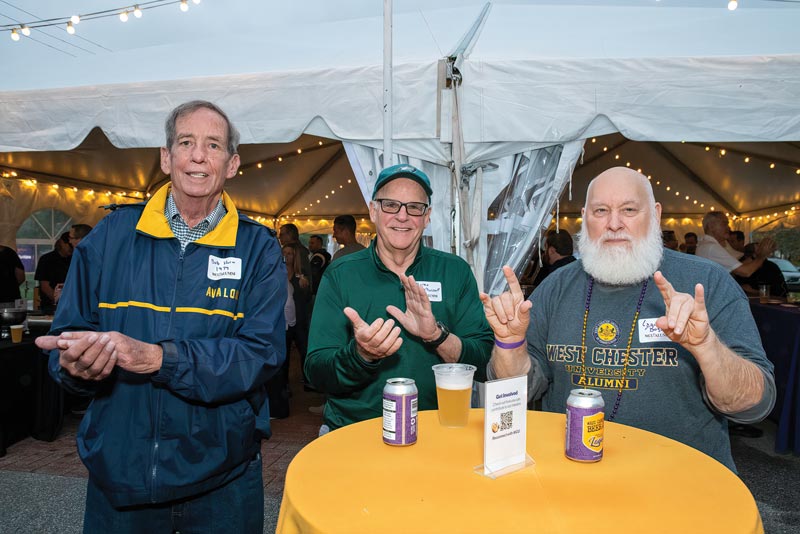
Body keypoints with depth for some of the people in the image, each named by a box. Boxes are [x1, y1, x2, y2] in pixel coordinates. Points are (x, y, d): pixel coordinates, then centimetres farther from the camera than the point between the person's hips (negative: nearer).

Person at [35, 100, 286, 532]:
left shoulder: (258, 249, -7)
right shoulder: (111, 234, 0)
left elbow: (261, 354, -16)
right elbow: (67, 333, 3)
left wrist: (157, 358, -27)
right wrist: (74, 363, -20)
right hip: (116, 469, 2)